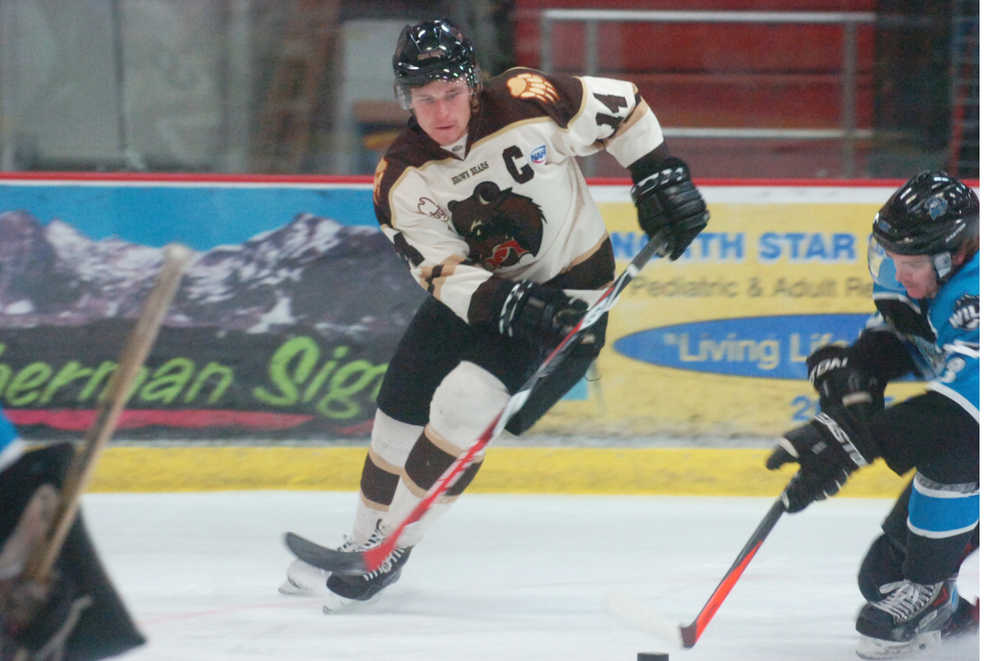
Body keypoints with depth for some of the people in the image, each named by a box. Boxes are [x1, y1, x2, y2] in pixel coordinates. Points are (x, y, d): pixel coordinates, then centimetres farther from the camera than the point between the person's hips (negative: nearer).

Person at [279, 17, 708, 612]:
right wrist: (511, 308, -33)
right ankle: (363, 548, 26)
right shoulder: (402, 181, -14)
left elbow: (621, 106, -7)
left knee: (464, 405, -21)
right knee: (401, 412, 4)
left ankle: (391, 549, -10)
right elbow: (446, 274, -17)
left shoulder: (529, 103, -22)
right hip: (474, 291, 5)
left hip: (570, 291, -4)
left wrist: (661, 178, -8)